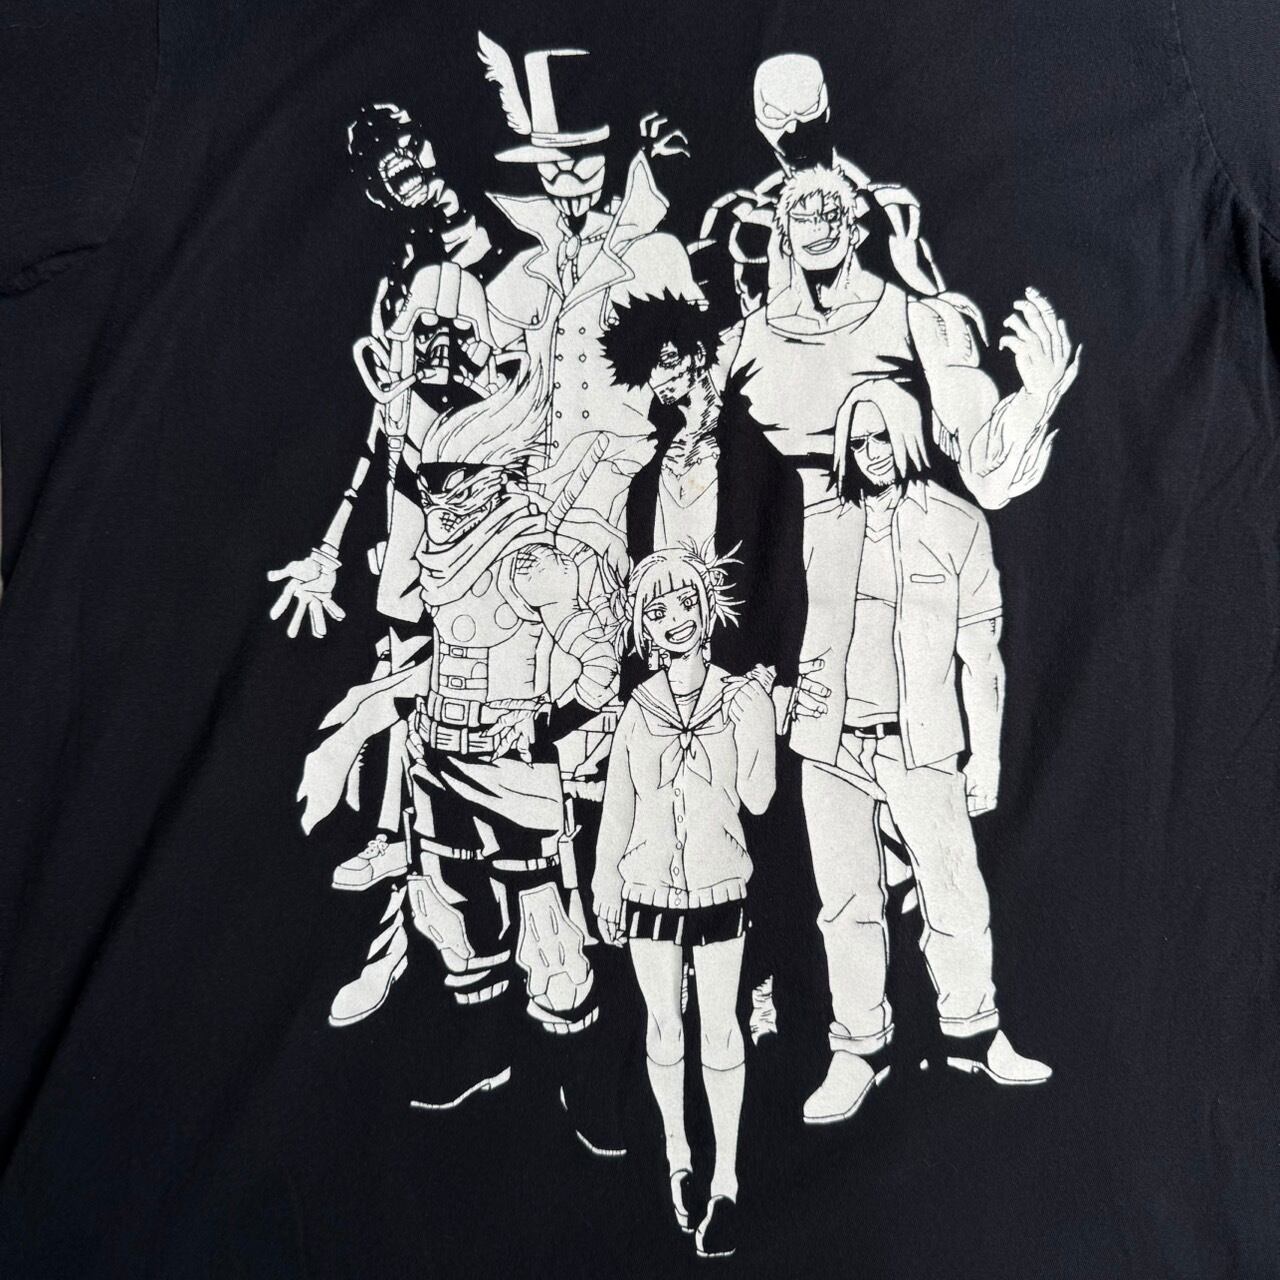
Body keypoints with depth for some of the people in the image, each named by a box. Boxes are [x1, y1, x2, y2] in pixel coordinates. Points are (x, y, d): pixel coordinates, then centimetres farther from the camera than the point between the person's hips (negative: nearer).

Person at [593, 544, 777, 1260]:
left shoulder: (743, 698, -5)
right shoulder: (639, 709, 0)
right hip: (649, 885, 2)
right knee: (664, 1025, 12)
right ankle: (678, 1156, 31)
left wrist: (754, 720, -16)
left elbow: (757, 797, -10)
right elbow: (619, 805, 7)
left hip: (719, 885, -1)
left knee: (720, 1029, 3)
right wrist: (606, 887, 9)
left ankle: (725, 1185, 15)